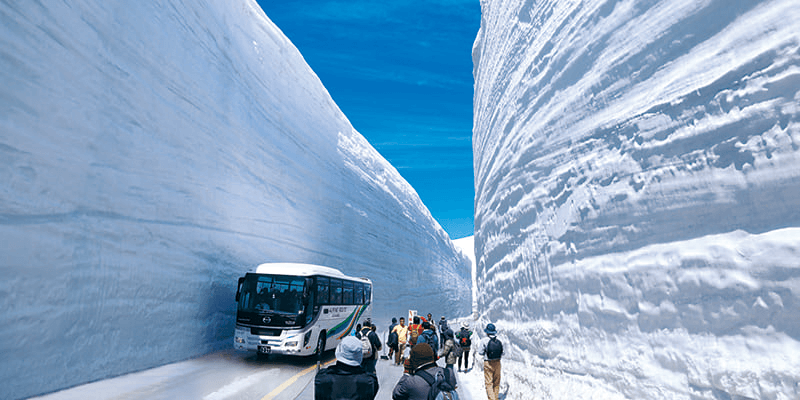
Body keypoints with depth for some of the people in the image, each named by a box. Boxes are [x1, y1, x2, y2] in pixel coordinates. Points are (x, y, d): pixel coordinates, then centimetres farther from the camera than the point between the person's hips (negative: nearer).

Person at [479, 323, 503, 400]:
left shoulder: (484, 341, -16)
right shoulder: (499, 341, -5)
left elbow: (481, 352, -9)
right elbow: (501, 354, 2)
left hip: (488, 363, -4)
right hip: (497, 363, 4)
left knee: (489, 383, 6)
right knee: (496, 382, 19)